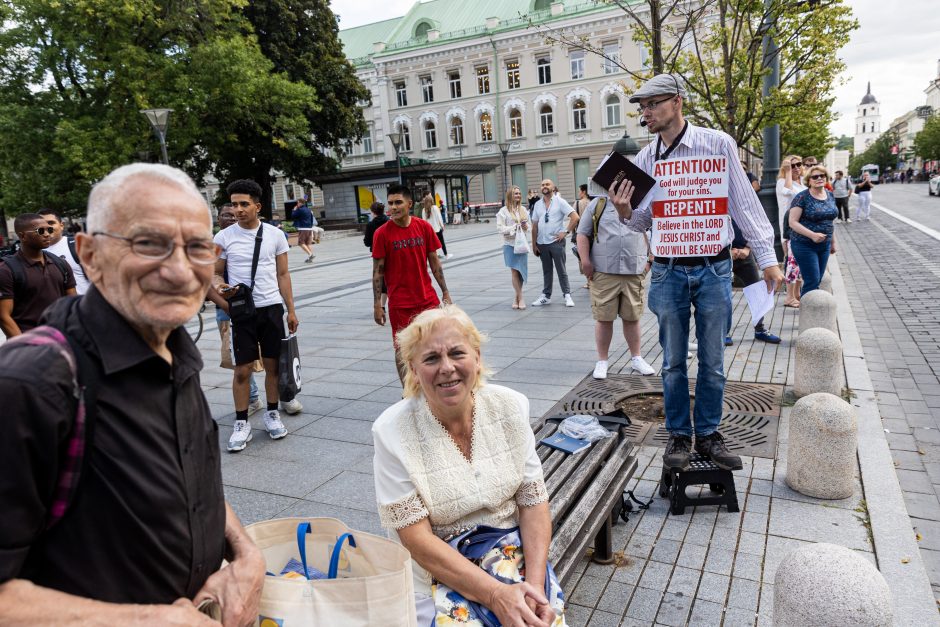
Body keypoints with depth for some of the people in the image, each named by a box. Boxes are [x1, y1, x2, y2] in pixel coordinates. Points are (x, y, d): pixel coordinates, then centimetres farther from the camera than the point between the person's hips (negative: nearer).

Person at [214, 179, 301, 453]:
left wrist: (291, 310, 3)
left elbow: (282, 275, 6)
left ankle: (272, 415, 25)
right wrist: (219, 285, -17)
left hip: (272, 307, 1)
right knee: (242, 369, 2)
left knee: (272, 364, 8)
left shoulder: (275, 234, 2)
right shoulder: (224, 237, 0)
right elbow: (216, 273, 7)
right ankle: (242, 423, 14)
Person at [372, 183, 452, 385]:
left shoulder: (424, 227, 0)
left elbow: (434, 261, 6)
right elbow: (378, 270, -5)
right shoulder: (382, 233, -7)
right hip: (400, 303, -2)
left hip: (428, 298, 3)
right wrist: (377, 305, -8)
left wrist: (445, 292, 5)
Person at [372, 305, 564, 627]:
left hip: (514, 556, 2)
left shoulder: (510, 407, -8)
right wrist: (495, 594, -23)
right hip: (439, 572, -2)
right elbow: (416, 538, -15)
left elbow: (533, 502, -4)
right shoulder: (392, 432, -16)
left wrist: (535, 584, -17)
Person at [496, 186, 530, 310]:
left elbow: (528, 224, 17)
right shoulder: (504, 211, -3)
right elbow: (500, 227, -8)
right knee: (514, 271, -3)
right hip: (510, 244, -4)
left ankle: (517, 297, 17)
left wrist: (526, 227, -5)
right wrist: (514, 228, -17)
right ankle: (520, 298, 4)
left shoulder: (523, 210, 10)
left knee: (521, 271, 5)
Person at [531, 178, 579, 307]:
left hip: (556, 242, -4)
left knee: (561, 270, 2)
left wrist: (565, 232, -12)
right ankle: (546, 296, 21)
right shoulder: (538, 204, 8)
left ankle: (567, 295, 11)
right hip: (542, 243, 4)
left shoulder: (560, 202, -4)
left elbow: (575, 217, -9)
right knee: (546, 271, 13)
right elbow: (534, 225, 9)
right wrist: (534, 244, 6)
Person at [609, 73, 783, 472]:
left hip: (713, 269, -2)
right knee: (674, 362, 9)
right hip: (668, 272, 2)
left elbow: (744, 203, -1)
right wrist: (625, 213, -14)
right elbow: (644, 222, 8)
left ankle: (708, 435, 25)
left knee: (713, 362, 8)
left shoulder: (717, 144, -4)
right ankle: (678, 436, 23)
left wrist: (766, 258, -3)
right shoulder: (644, 160, 4)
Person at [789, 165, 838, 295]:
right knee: (812, 281, -11)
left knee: (817, 281, 10)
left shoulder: (830, 195, 9)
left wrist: (833, 242, 19)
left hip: (824, 245, 7)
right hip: (805, 245, -7)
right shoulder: (802, 197, -11)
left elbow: (829, 220, 19)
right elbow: (792, 222, -15)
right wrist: (812, 235, -24)